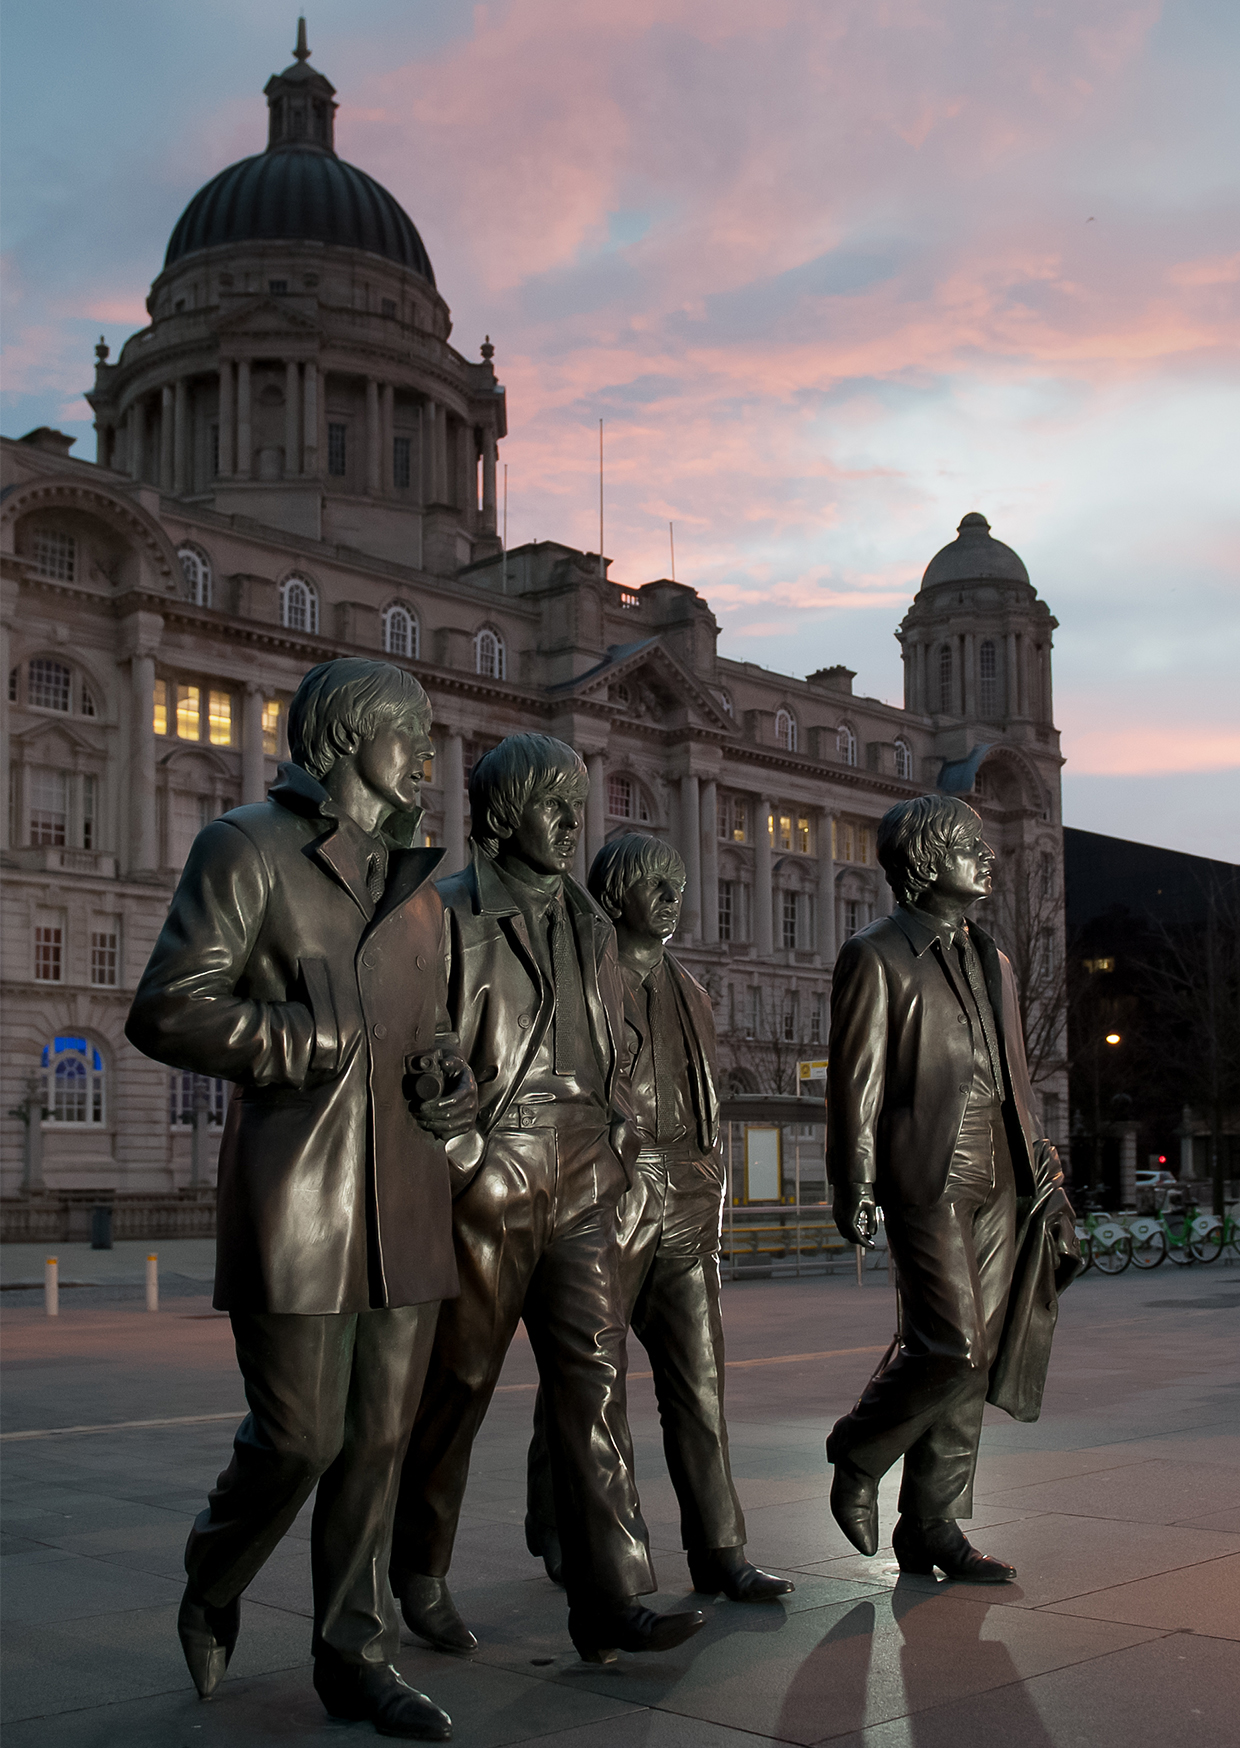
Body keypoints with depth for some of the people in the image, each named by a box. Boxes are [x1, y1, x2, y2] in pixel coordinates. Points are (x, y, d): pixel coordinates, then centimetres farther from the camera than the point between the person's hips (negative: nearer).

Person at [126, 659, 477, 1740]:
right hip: (297, 1194, -6)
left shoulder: (417, 886, 19)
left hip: (404, 1198, 6)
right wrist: (320, 1043, -14)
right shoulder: (251, 849, -2)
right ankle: (212, 1591, 28)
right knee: (299, 1436, -2)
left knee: (381, 1438, 8)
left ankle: (358, 1657, 21)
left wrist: (457, 1089, 7)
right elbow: (169, 1011, -12)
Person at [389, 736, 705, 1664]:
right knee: (457, 1386, 6)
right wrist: (466, 1158, -11)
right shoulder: (450, 915, -4)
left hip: (580, 1188, 5)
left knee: (595, 1377, -4)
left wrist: (616, 1150, 13)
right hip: (485, 1190, -5)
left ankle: (612, 1600, -3)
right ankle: (422, 1575, 25)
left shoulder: (591, 927, 15)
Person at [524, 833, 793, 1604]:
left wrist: (712, 1200, 17)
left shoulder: (686, 989, 18)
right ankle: (557, 1533, 23)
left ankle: (720, 1550, 6)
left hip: (684, 1208, 6)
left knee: (700, 1379, 2)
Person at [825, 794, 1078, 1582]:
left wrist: (1046, 1177, 16)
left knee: (972, 1357, 6)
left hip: (996, 1181, 7)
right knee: (951, 1345, -13)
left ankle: (933, 1527, 15)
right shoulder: (877, 956, -3)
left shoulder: (991, 958, 19)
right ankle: (858, 1458, 12)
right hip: (926, 1177, -7)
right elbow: (857, 1081, -7)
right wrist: (854, 1189, -12)